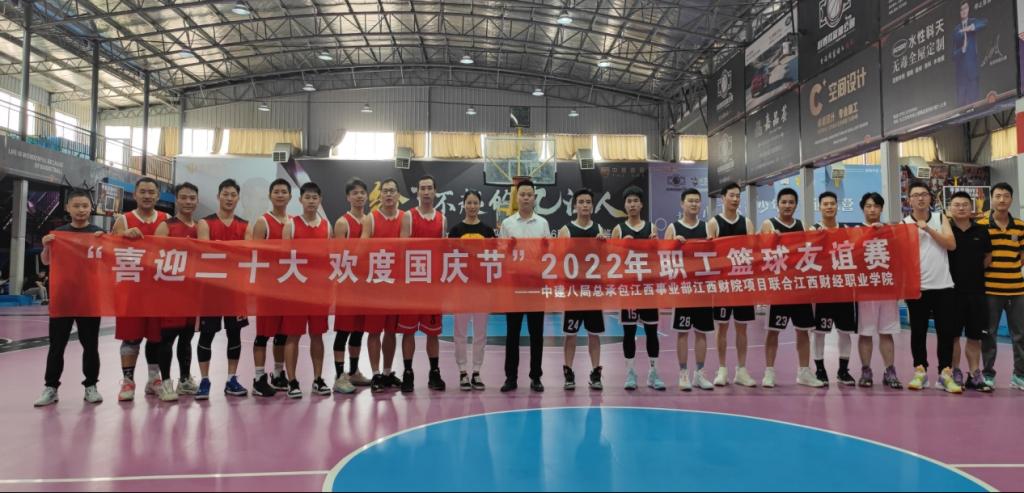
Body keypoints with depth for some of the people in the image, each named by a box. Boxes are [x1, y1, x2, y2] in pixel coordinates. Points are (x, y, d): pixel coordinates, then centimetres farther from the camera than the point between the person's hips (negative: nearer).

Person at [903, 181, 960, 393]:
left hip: (943, 285, 2)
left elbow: (951, 244, -5)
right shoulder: (904, 223, 2)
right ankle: (920, 371, 13)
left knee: (946, 331, 2)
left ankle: (945, 373, 9)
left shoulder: (940, 218, 8)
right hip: (917, 286, -1)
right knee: (918, 331, 5)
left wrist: (928, 228, -13)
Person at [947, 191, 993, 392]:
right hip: (952, 289, -3)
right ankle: (955, 372, 14)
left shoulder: (981, 231, 5)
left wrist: (976, 272, 8)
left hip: (977, 290, 3)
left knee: (975, 335, 9)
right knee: (952, 334, 4)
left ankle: (974, 374, 18)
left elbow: (988, 257, 16)